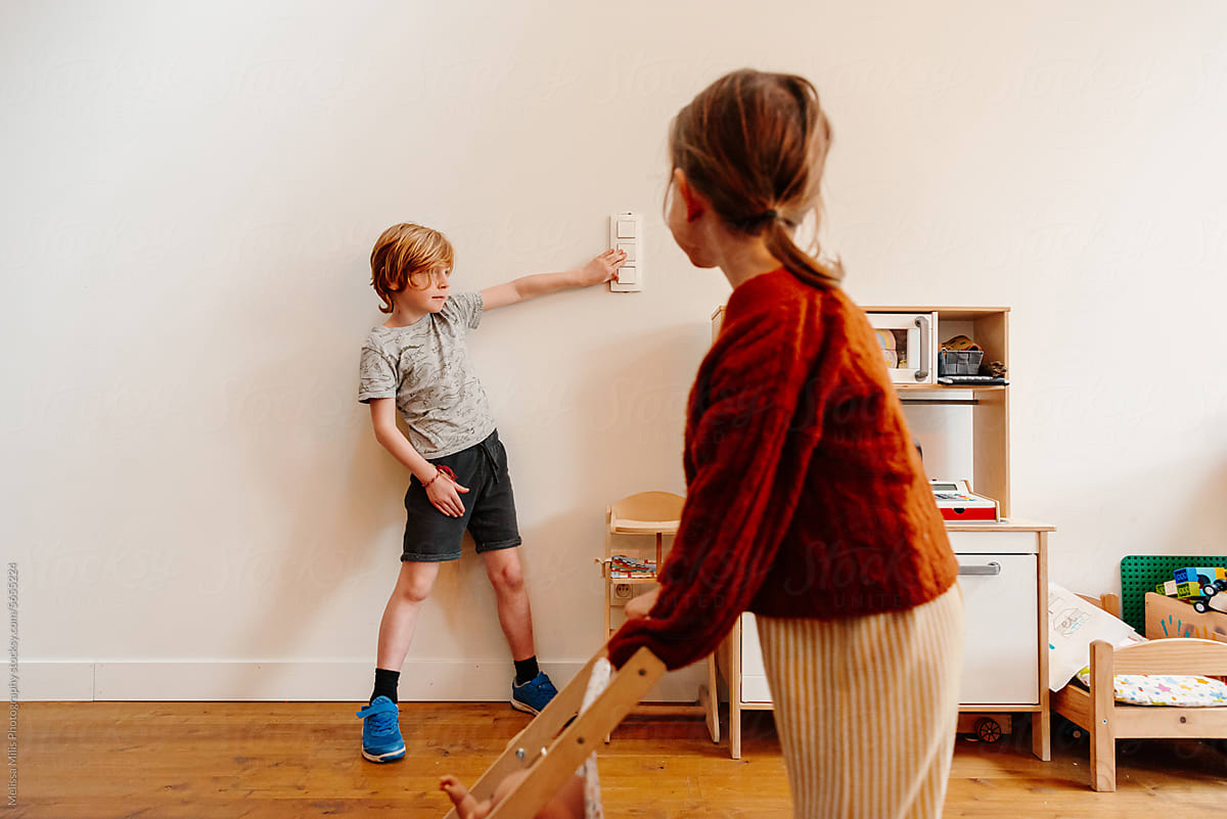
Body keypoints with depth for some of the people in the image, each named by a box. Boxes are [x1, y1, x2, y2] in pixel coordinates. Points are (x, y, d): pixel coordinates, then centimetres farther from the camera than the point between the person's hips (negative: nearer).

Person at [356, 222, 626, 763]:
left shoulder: (450, 312, 7)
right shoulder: (381, 347, -8)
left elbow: (517, 290, 13)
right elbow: (384, 426, -9)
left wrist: (583, 276, 14)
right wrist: (431, 478, -13)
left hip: (488, 456, 5)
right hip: (440, 471, -5)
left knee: (509, 574, 7)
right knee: (415, 584, -6)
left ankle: (528, 682, 22)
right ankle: (382, 706, 5)